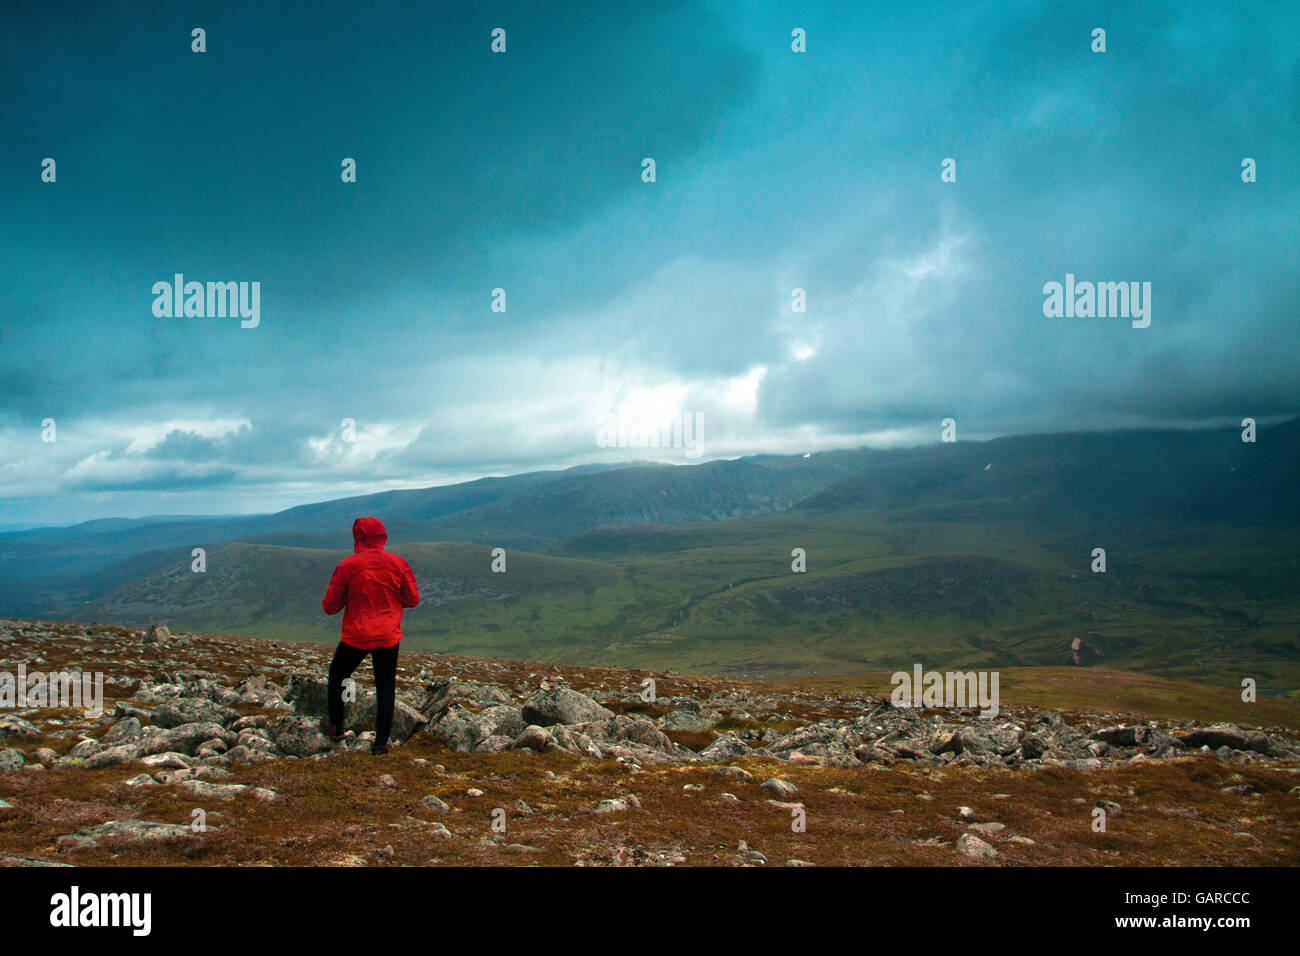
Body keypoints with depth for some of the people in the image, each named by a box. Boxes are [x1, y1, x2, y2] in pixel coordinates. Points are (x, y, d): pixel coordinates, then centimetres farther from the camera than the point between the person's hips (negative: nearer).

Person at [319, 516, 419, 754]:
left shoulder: (346, 566, -11)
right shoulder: (398, 564, -5)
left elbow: (330, 606, -6)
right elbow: (412, 599, 2)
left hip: (355, 636, -1)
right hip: (388, 637, 2)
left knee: (336, 677, 22)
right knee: (385, 689, 9)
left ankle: (335, 726, 37)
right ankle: (381, 742, 8)